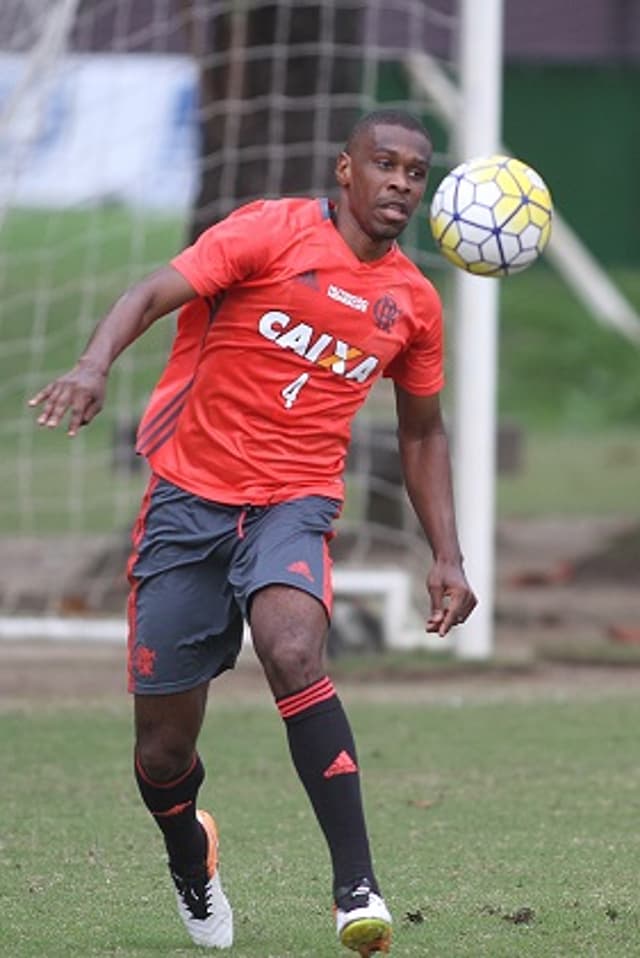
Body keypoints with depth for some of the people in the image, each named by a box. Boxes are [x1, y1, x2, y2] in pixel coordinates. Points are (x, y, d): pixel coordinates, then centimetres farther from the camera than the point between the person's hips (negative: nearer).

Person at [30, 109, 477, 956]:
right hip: (190, 495, -1)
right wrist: (96, 363, -38)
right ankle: (190, 859, 37)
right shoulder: (273, 233, -5)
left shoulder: (413, 303, 9)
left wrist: (447, 558, 16)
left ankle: (357, 887, -31)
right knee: (164, 749, 1)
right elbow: (157, 292, -18)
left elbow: (422, 433, 23)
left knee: (294, 653, -32)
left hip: (294, 504, 2)